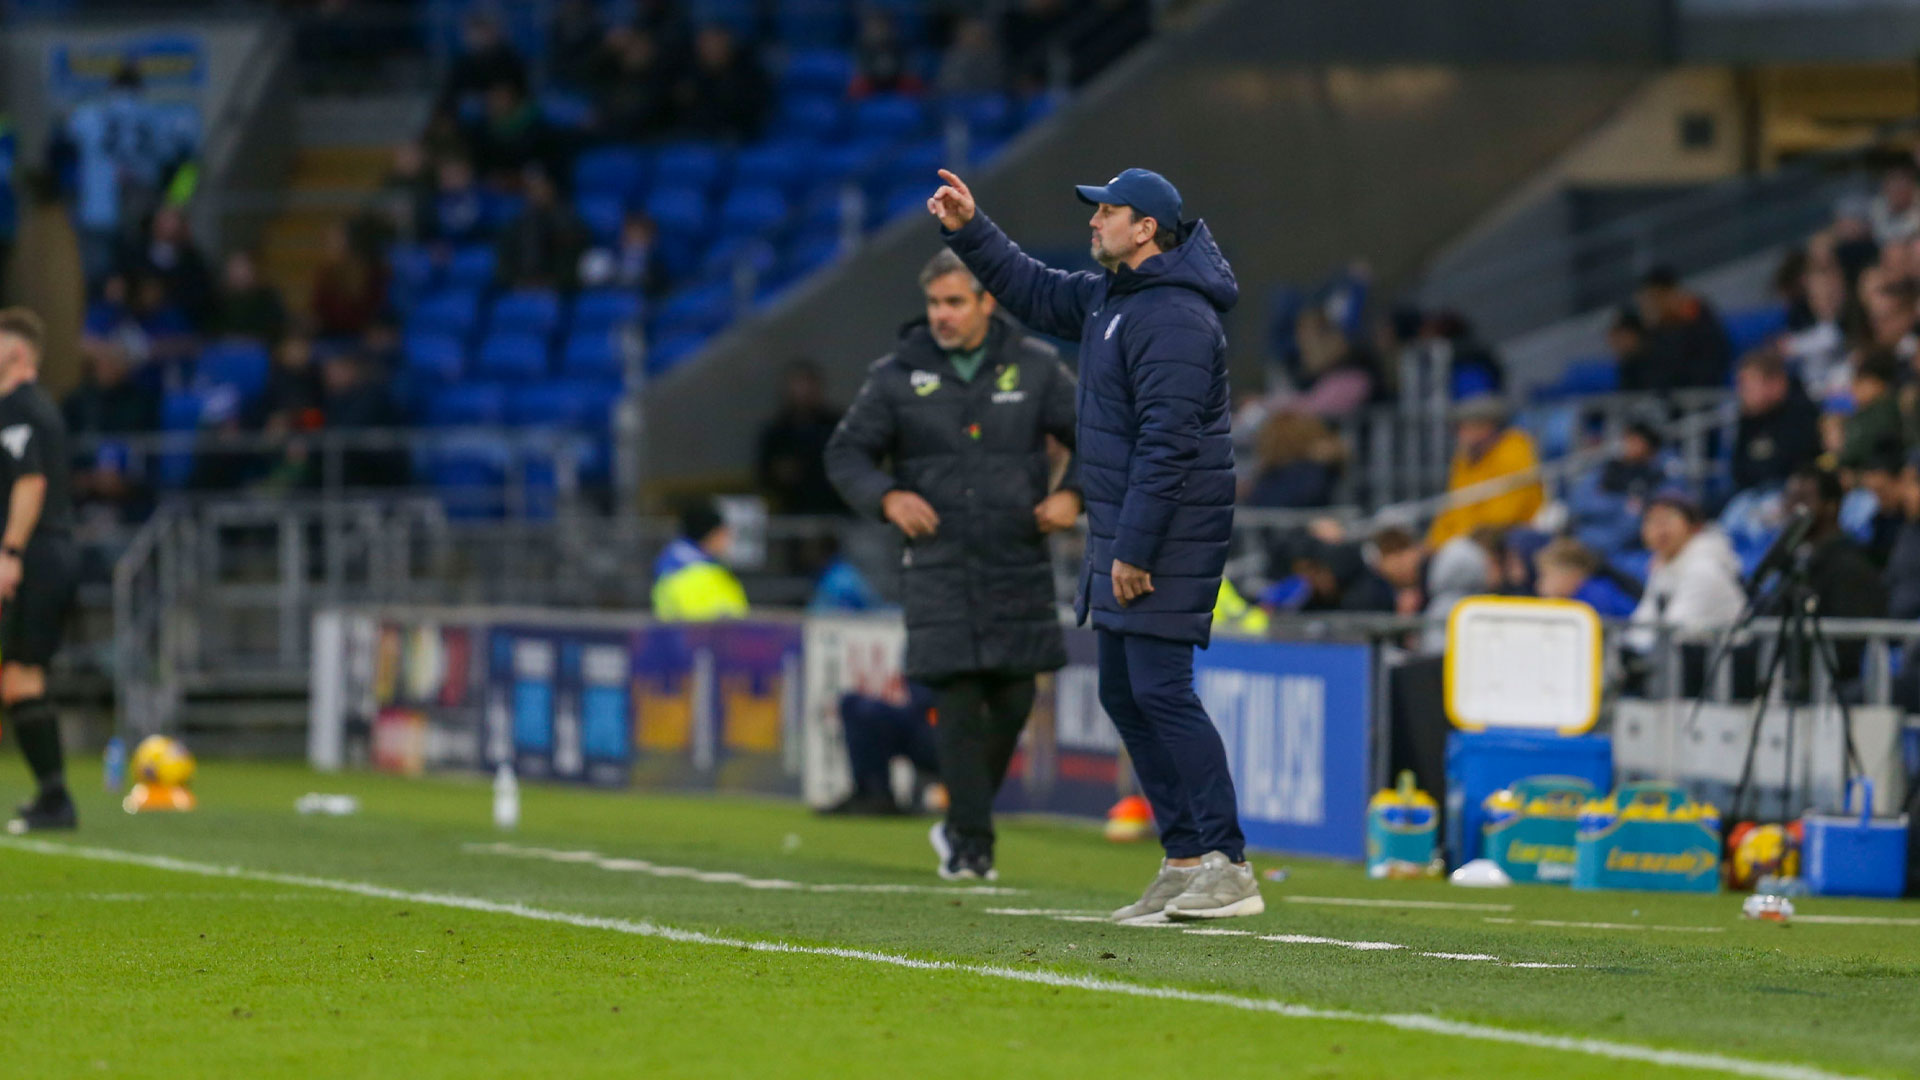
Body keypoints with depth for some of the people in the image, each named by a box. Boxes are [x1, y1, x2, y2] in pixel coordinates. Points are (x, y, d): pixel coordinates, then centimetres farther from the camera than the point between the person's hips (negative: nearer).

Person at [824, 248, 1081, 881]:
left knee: (1013, 701, 2)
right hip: (939, 565, -2)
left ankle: (961, 823, 22)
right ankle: (970, 844, -2)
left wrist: (1073, 494, -6)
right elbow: (845, 453, 6)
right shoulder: (898, 376, 1)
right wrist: (886, 497, -13)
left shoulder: (1034, 367, 4)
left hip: (1019, 565, 2)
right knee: (958, 704, -9)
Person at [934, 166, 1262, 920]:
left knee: (1161, 689, -14)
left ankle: (1227, 866, -15)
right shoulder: (1109, 297, 13)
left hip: (1168, 533, -11)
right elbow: (1034, 292, 30)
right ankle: (1185, 862, 14)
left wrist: (1135, 548, -24)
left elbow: (1167, 443, -23)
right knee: (1123, 695, 11)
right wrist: (968, 231, 21)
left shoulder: (1173, 319, -18)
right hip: (1121, 530, 11)